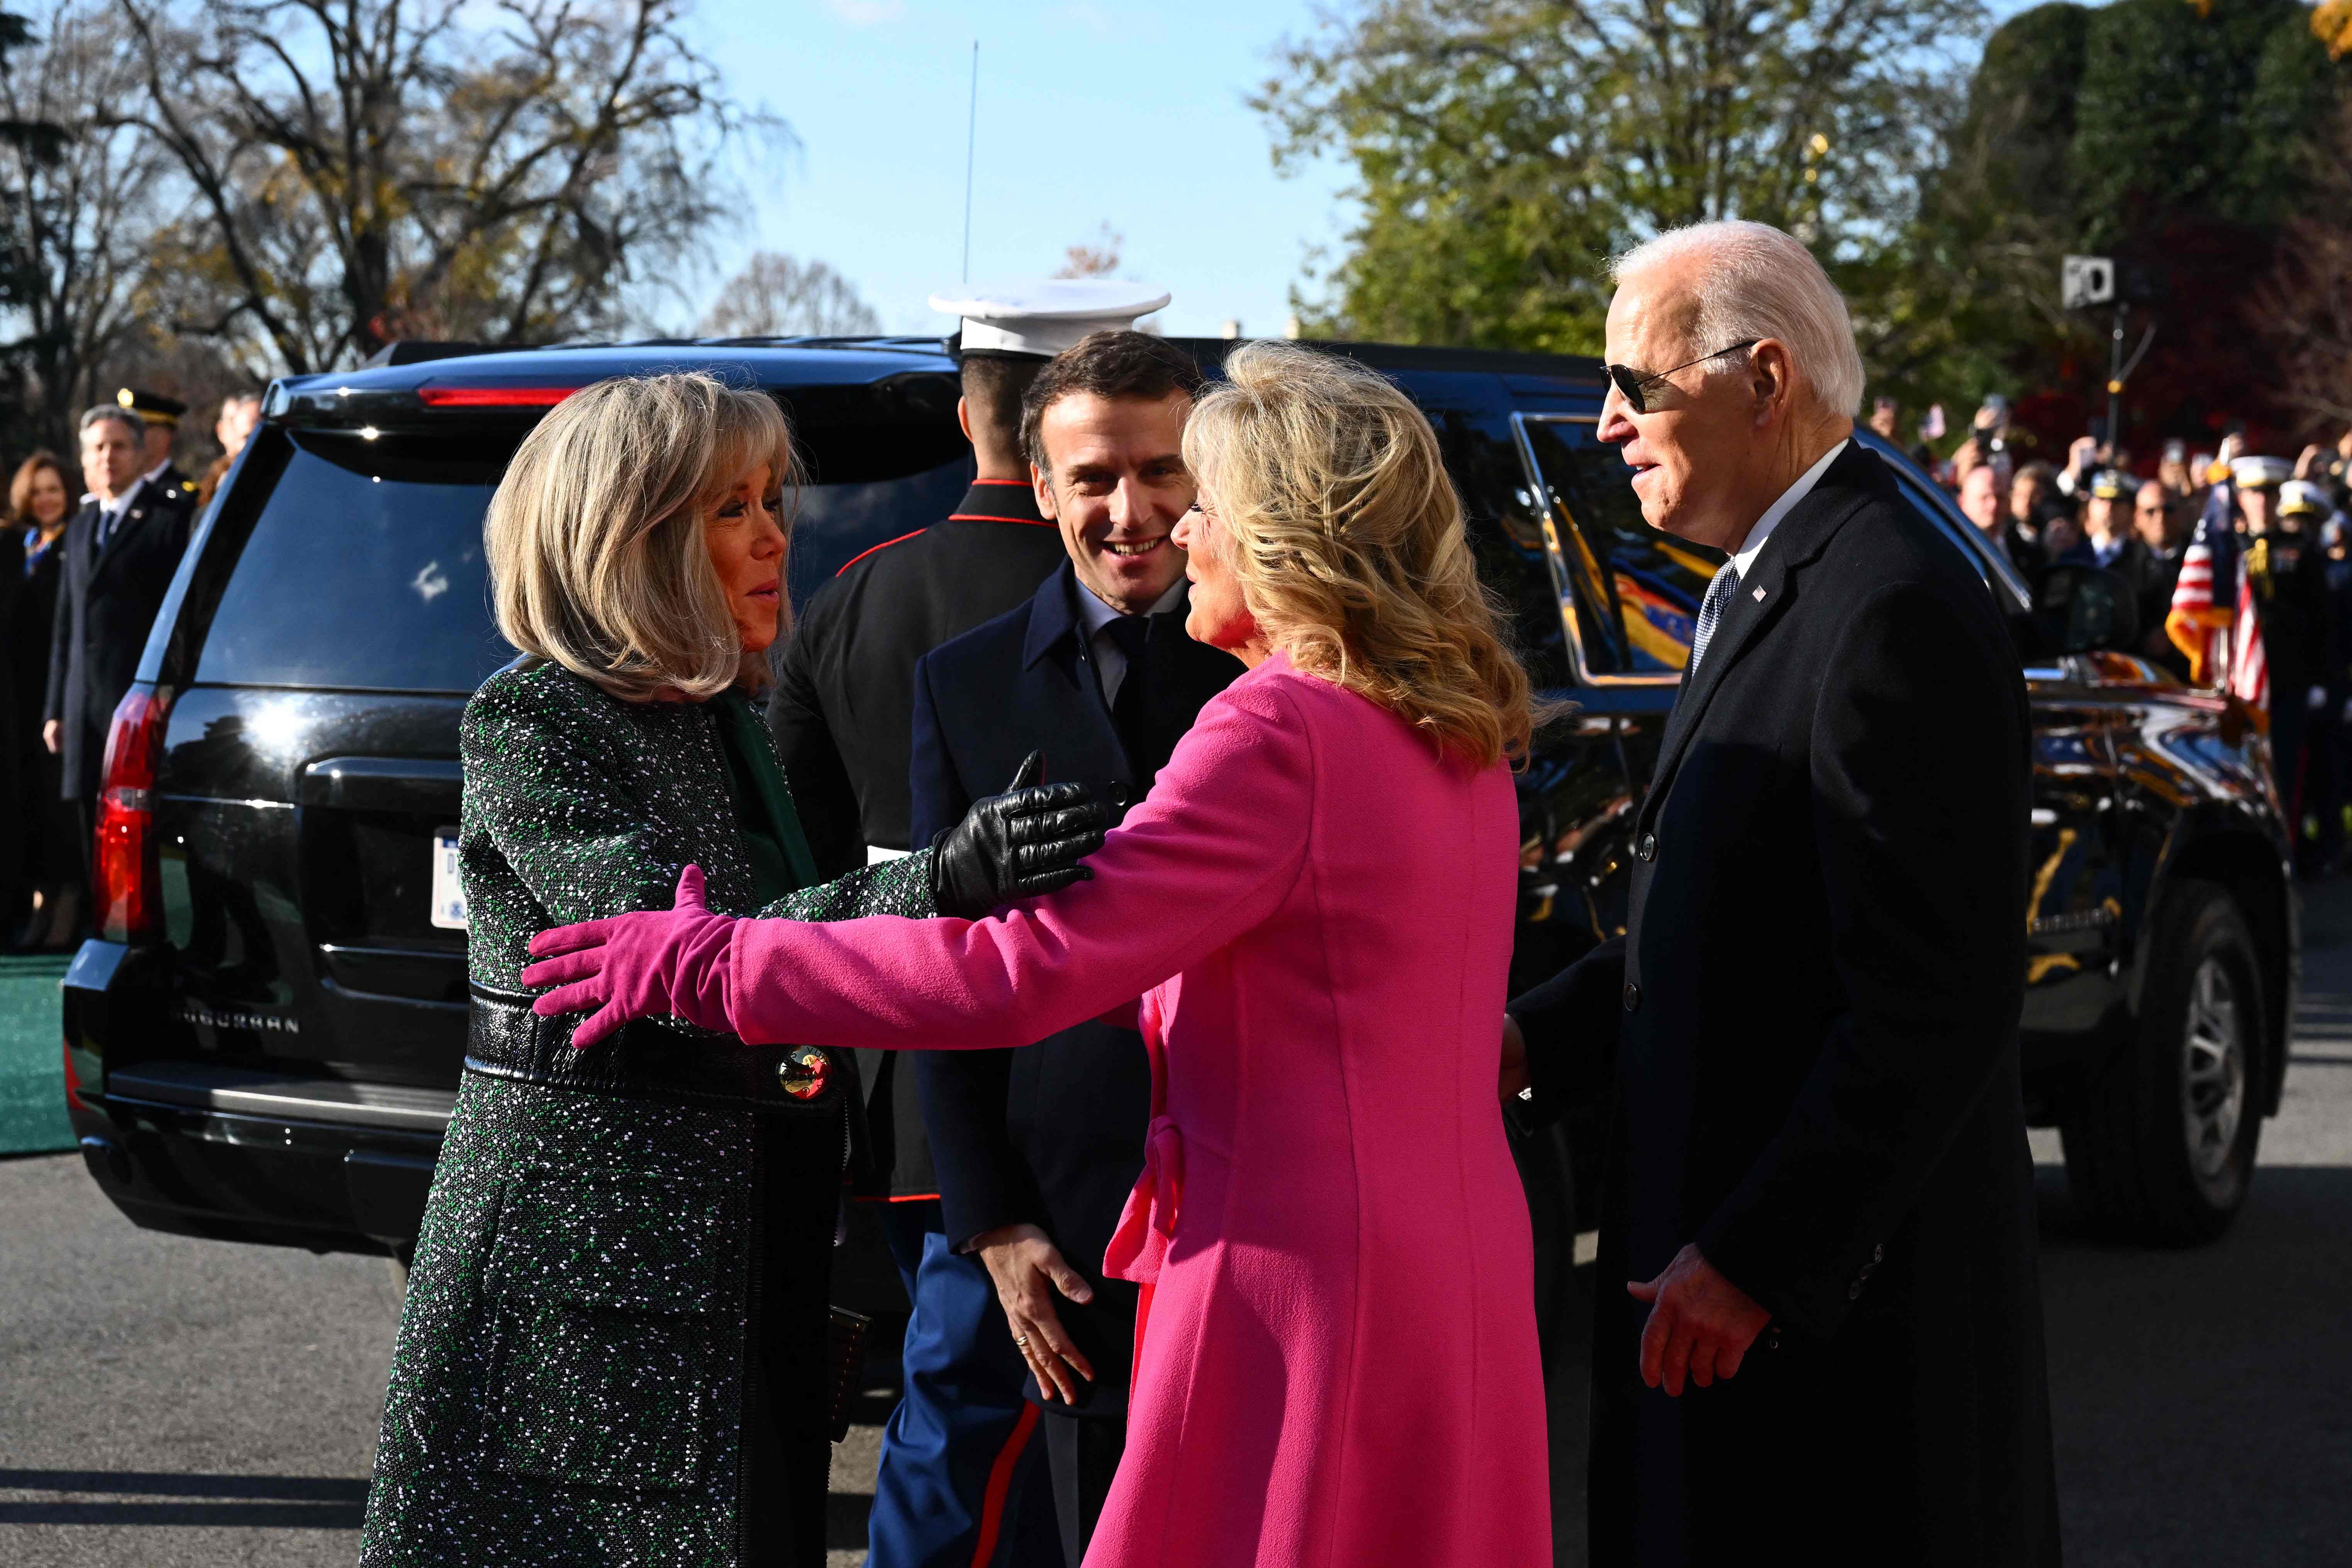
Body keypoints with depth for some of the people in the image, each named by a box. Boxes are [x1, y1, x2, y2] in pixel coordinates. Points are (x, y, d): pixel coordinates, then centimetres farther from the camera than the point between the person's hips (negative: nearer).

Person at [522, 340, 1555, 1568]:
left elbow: (1020, 974, -21)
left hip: (1309, 1281, -9)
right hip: (1457, 1273, 9)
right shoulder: (1458, 739, 12)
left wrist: (707, 962, -13)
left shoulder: (1279, 732, -17)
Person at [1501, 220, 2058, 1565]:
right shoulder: (1766, 586, 13)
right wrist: (1538, 1037, 8)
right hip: (1737, 1254, 10)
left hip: (1842, 1296, -10)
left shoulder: (1894, 611, -19)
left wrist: (1755, 1262, -21)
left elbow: (1937, 1000, -23)